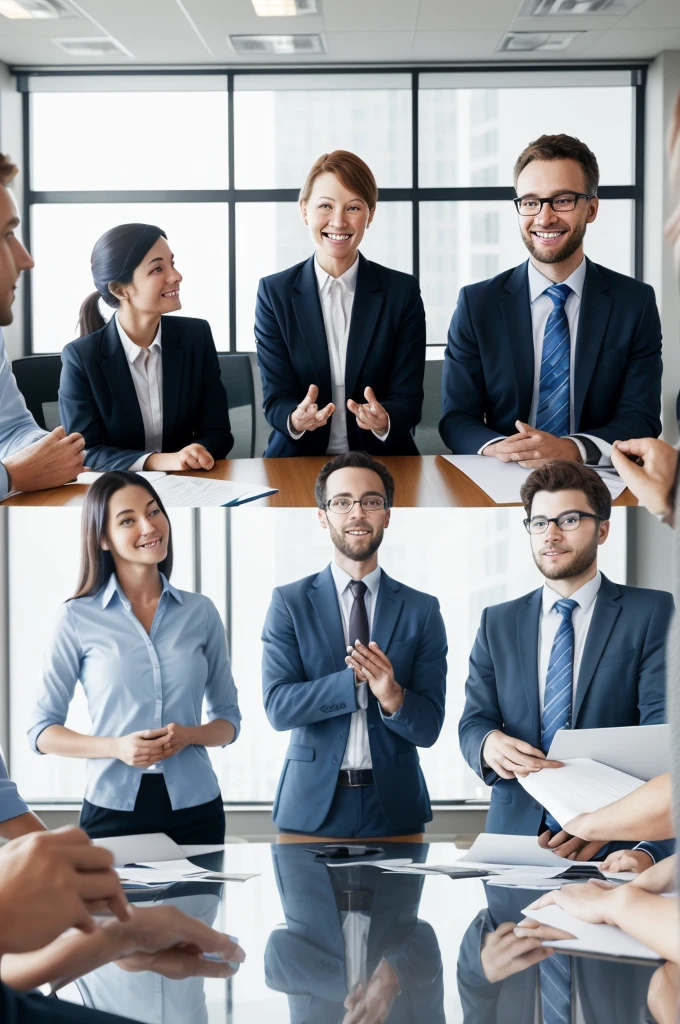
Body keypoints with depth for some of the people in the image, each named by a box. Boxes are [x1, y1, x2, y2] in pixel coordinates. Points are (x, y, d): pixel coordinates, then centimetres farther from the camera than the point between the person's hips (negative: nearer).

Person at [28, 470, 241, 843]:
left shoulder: (201, 612, 5)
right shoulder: (78, 617, -2)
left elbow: (228, 719, 12)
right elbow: (42, 731, 1)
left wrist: (189, 735, -10)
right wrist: (116, 747, -15)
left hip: (195, 809, 2)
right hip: (113, 810, -2)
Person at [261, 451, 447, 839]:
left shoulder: (422, 610, 2)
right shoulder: (290, 602, 1)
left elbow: (428, 728, -1)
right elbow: (279, 707, -10)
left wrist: (393, 697, -22)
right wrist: (357, 678, -21)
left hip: (394, 808, 1)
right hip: (311, 807, -1)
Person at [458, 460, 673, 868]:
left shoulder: (652, 613, 5)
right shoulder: (498, 623, 17)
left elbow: (661, 727, -5)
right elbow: (473, 721, 13)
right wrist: (489, 743, -12)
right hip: (516, 831, 3)